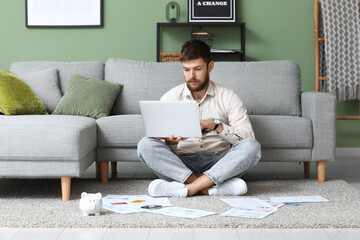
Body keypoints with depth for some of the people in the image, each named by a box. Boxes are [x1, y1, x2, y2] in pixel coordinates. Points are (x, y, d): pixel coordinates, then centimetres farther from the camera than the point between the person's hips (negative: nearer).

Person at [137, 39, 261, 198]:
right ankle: (209, 187, -32)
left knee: (252, 146, -27)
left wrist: (215, 125, -18)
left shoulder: (228, 97, 6)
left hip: (217, 164, 0)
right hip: (180, 163, 1)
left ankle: (188, 188, -35)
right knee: (145, 145, -25)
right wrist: (170, 140, -21)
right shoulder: (170, 98, 9)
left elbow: (248, 137, -4)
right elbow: (158, 138, 3)